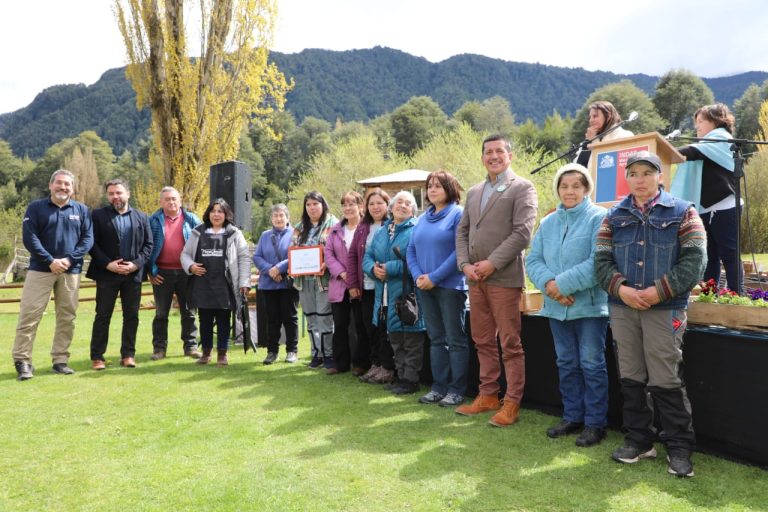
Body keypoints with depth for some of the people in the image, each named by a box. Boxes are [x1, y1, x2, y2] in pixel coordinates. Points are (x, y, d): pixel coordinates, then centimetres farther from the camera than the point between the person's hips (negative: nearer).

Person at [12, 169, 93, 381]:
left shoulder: (82, 210, 8)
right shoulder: (35, 207, 4)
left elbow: (88, 238, 2)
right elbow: (29, 237, -5)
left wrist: (69, 259, -12)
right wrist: (50, 261, -15)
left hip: (71, 272, 2)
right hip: (40, 269, -2)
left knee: (67, 318, 5)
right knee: (29, 315, -4)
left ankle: (60, 360, 14)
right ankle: (22, 361, 3)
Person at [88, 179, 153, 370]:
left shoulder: (141, 217, 10)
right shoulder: (98, 215, 3)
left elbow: (148, 244, 6)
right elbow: (92, 244, -2)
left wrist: (136, 263, -8)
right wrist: (107, 264, -13)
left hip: (133, 274, 2)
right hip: (107, 273, -2)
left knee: (131, 316, 6)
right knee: (103, 316, 3)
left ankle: (128, 354, 14)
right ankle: (97, 356, 9)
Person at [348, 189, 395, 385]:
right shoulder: (362, 227, 12)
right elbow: (352, 255, 11)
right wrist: (353, 284, 5)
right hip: (366, 287, 5)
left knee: (384, 327, 1)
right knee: (370, 326, 10)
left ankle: (387, 368, 12)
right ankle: (375, 364, 23)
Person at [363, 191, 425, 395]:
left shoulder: (416, 230, -7)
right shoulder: (381, 232, 16)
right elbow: (367, 257, 15)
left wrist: (391, 268, -20)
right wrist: (373, 268, -8)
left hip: (407, 294, -7)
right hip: (386, 296, 7)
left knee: (411, 341, 1)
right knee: (395, 340, 16)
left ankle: (411, 380, 11)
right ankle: (401, 376, 28)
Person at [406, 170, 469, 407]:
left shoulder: (458, 213, -5)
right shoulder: (423, 218, 14)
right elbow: (411, 250, 13)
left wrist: (434, 277, -17)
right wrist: (418, 276, -5)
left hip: (450, 286, -6)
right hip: (425, 287, 7)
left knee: (455, 339, 1)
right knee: (436, 338, 12)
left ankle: (457, 389, 9)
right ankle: (439, 386, 20)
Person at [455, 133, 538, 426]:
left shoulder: (522, 188, -1)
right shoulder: (473, 192, 18)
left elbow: (522, 232, -12)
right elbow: (462, 231, 15)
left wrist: (491, 264, -15)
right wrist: (465, 264, -1)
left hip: (504, 278, -6)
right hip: (475, 278, 6)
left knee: (510, 344, 0)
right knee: (483, 341, 12)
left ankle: (512, 402, 10)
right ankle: (488, 395, 24)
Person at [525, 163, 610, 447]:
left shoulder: (599, 218, -8)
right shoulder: (548, 222, 10)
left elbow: (598, 263, -19)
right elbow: (533, 260, 6)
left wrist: (563, 285, -19)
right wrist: (548, 283, -14)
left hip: (589, 304, -6)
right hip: (557, 306, 6)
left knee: (592, 364, 3)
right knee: (566, 364, 15)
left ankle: (595, 423, 16)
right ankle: (572, 417, 28)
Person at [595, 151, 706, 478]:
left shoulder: (682, 212, 2)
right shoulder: (614, 216, 11)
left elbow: (694, 260, -5)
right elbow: (601, 259, 5)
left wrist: (659, 291, -15)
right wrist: (620, 289, -12)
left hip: (665, 309, -3)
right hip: (622, 308, 4)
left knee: (665, 381, -1)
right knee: (630, 378, 11)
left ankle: (679, 447, 15)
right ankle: (638, 440, 25)